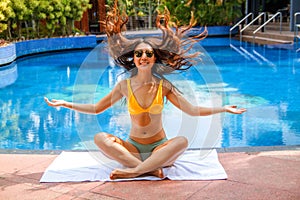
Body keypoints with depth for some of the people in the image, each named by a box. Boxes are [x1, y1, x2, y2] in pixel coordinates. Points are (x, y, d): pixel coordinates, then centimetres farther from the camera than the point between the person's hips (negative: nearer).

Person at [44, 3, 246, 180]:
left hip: (159, 146, -1)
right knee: (100, 138, -26)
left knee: (182, 141, -32)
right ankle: (152, 168, -34)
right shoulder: (125, 86, -2)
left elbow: (192, 110, -1)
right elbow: (96, 108, 6)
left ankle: (133, 170, -34)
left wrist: (223, 108, -8)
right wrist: (65, 104, 1)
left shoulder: (163, 85, -4)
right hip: (133, 146, 1)